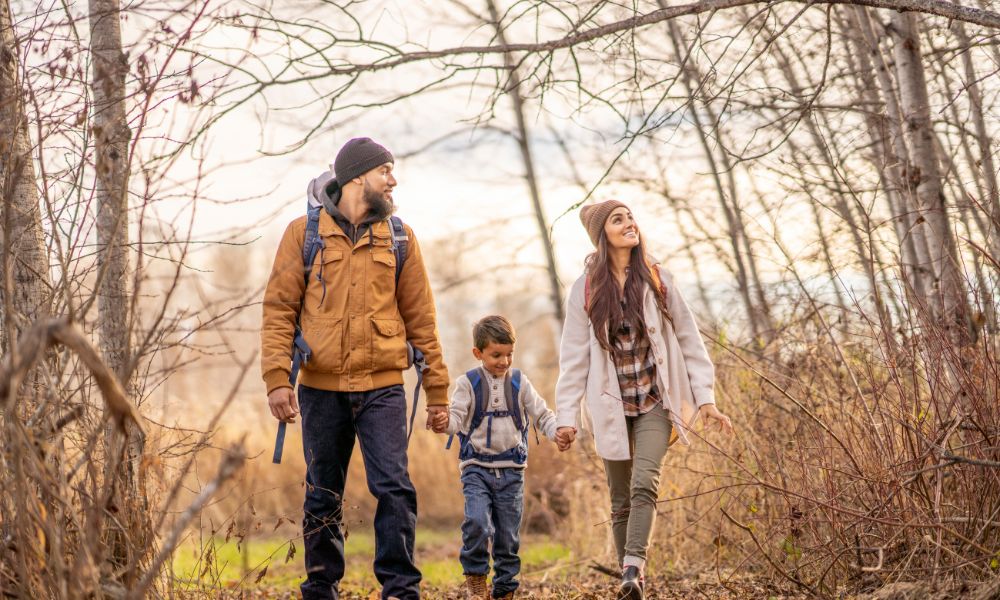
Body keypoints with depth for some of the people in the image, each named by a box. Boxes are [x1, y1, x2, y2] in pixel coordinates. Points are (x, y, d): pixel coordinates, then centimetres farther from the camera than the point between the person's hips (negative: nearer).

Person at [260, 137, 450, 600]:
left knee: (394, 487, -10)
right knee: (322, 497, 9)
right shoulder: (304, 233, 3)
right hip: (321, 388, 0)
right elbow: (279, 309, 1)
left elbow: (419, 316, 9)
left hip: (382, 387, 0)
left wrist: (437, 389, 6)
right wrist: (276, 378, -10)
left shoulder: (398, 237, 8)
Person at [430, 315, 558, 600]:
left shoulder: (519, 383, 5)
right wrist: (445, 423, -32)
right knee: (477, 522, -21)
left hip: (511, 469, 2)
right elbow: (457, 416, -9)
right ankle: (476, 576, -2)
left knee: (509, 534, 5)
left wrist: (558, 431, -13)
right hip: (477, 467, -2)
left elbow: (542, 415, 7)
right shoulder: (468, 383, -1)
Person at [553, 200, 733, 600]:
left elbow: (688, 340, 3)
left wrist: (705, 398, -2)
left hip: (655, 402, -1)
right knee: (621, 501, 6)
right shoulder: (586, 290, -1)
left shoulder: (657, 280, 0)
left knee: (645, 483, -21)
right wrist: (566, 416, -4)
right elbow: (574, 357, 0)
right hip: (611, 408, 1)